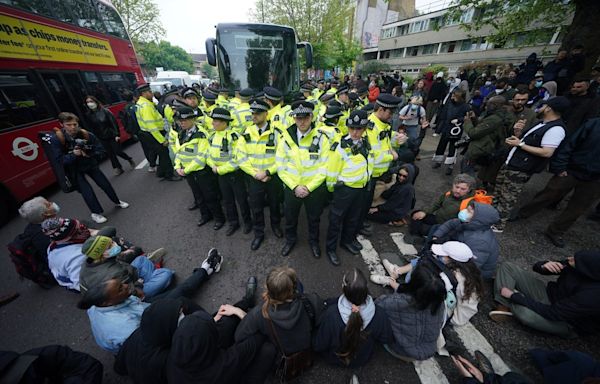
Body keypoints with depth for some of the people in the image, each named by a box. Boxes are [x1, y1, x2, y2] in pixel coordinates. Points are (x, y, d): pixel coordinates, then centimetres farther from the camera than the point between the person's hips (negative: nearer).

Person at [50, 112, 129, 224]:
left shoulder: (87, 135, -15)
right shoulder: (57, 139, -19)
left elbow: (100, 151, -10)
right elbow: (59, 160, -18)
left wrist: (89, 155, -28)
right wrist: (73, 154, -33)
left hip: (90, 164, 2)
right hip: (74, 169, -2)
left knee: (105, 184, 10)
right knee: (87, 191, -6)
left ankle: (117, 202, 32)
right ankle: (96, 213, 11)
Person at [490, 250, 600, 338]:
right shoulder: (587, 265, -15)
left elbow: (552, 313, -30)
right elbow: (536, 267, -2)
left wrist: (513, 296, -26)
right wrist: (544, 266, -26)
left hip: (567, 323, -6)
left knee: (526, 313, -38)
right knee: (507, 266, -11)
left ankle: (509, 303, -3)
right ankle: (505, 307, -18)